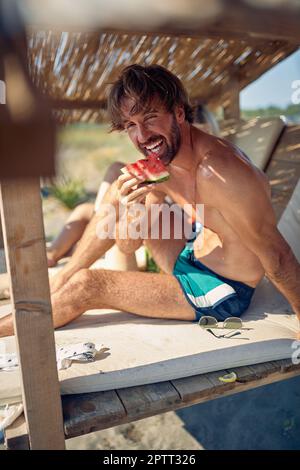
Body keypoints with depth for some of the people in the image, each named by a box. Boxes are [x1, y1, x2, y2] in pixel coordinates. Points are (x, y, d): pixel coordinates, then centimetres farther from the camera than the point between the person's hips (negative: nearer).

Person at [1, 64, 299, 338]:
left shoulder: (220, 173, -31)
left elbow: (276, 256, -24)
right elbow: (127, 246, -3)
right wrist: (130, 213, -25)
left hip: (222, 292, -7)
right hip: (194, 258, 8)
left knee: (85, 286, -12)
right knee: (117, 196, 7)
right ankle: (57, 282, 16)